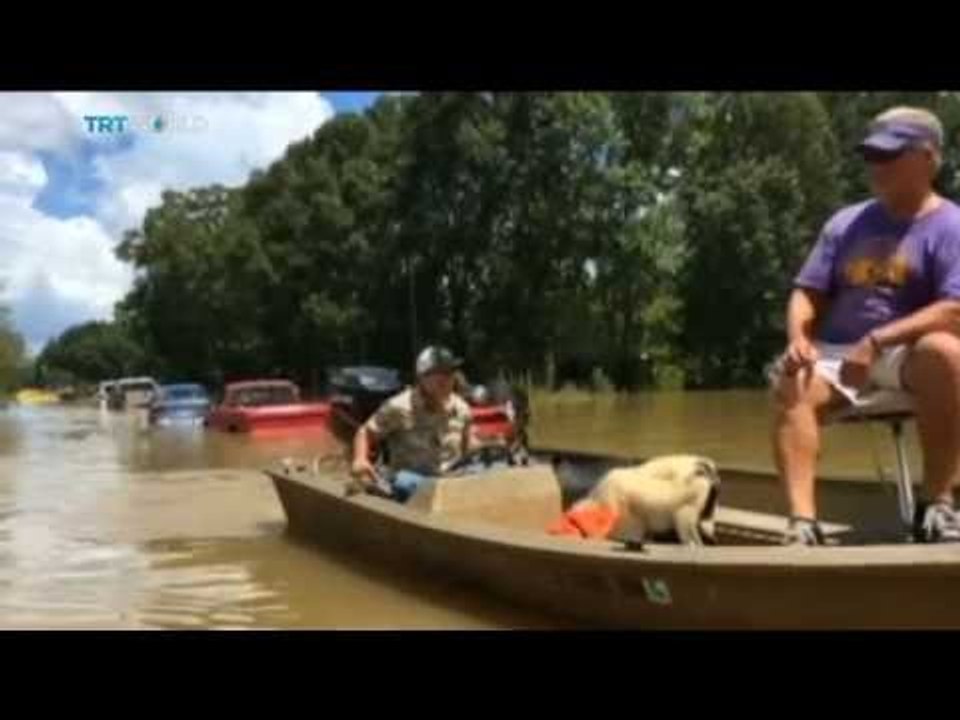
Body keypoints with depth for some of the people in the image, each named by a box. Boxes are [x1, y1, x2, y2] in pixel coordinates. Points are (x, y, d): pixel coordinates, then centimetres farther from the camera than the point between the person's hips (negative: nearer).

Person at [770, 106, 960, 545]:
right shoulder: (846, 223, 15)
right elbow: (807, 293, 12)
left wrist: (876, 341, -24)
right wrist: (798, 338, -10)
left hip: (908, 352, -3)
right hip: (836, 354, 4)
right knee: (791, 386, -28)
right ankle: (803, 524, -34)